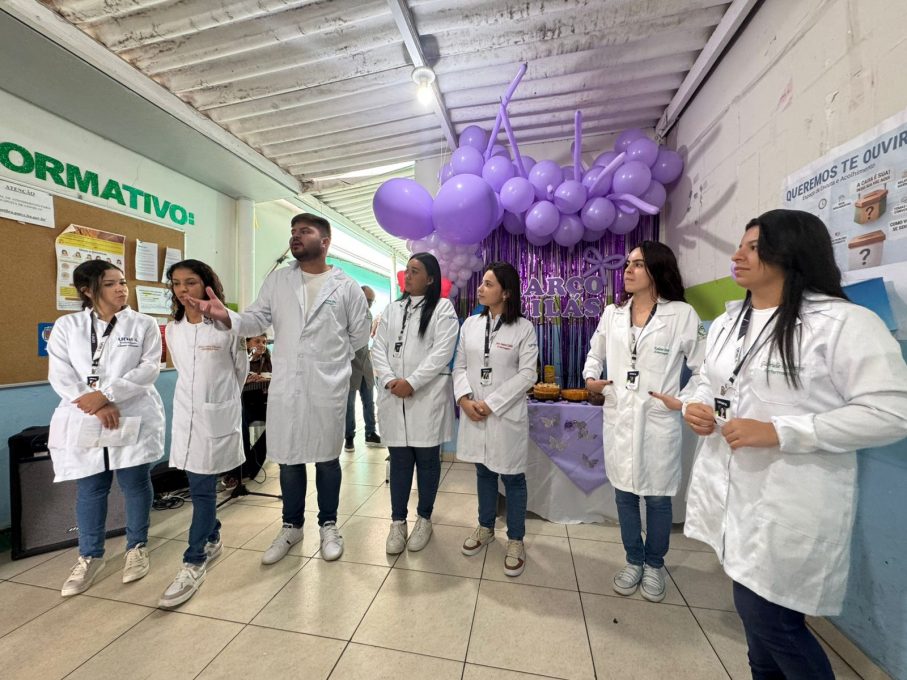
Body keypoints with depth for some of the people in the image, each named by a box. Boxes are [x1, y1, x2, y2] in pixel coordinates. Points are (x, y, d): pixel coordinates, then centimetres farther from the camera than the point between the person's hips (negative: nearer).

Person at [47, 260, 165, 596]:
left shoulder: (144, 325, 1)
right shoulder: (66, 326, 6)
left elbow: (149, 368, -9)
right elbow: (60, 375, -2)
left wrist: (106, 394, -18)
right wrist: (96, 405, -15)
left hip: (134, 419, -1)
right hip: (84, 422, 2)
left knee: (135, 484, 7)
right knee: (89, 489, 11)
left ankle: (137, 547, 26)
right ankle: (90, 556, 29)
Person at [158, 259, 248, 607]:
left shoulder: (227, 325, -11)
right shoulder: (172, 329, 5)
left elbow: (241, 369, 1)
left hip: (217, 414, -5)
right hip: (186, 413, 5)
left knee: (202, 488, -1)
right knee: (199, 486, 15)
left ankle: (194, 564, 12)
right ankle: (212, 539, 36)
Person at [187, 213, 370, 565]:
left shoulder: (346, 286, 1)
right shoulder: (276, 280, 8)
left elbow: (359, 335, 6)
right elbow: (255, 320, 2)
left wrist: (330, 359, 7)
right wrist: (225, 315, -17)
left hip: (328, 387, -2)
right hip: (285, 386, 3)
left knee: (327, 458, 11)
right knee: (288, 459, 14)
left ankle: (328, 525, 31)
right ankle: (292, 525, 35)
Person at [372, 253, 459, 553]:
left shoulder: (443, 308, -1)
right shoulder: (392, 309, 14)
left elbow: (442, 352, -11)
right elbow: (378, 348, 7)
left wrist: (411, 383, -16)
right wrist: (389, 380, -9)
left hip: (427, 397, -3)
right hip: (393, 397, 4)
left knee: (427, 460, 10)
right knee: (399, 461, 11)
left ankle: (424, 519, 29)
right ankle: (398, 521, 26)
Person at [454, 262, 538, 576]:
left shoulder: (523, 328, -8)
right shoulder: (470, 324, 5)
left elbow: (527, 374, -12)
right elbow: (460, 365, 6)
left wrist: (491, 404, -16)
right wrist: (464, 398, -11)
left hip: (506, 414, -4)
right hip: (473, 414, 4)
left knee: (512, 478, 10)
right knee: (483, 472, 20)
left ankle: (515, 541, 29)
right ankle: (485, 527, 40)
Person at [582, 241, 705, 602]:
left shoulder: (682, 314, -6)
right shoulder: (612, 313, 5)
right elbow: (595, 352, 17)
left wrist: (683, 401, -10)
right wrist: (591, 377, 0)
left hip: (658, 421, -3)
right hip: (618, 419, 3)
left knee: (657, 498, 12)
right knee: (624, 494, 14)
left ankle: (654, 564, 37)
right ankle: (633, 561, 36)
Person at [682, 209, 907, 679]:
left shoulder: (844, 323, -13)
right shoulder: (725, 324, 10)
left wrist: (779, 431, -24)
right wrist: (696, 406, -3)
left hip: (790, 505, -6)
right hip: (731, 491, 7)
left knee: (768, 618, 6)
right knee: (754, 610, 23)